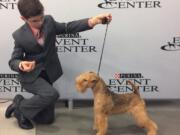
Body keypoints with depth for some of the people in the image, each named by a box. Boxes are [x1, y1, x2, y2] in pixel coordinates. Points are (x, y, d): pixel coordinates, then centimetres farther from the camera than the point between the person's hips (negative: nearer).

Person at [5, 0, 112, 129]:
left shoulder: (49, 21, -6)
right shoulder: (19, 35, -14)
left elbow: (68, 27, -11)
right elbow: (13, 61, -8)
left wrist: (92, 21, -27)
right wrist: (21, 65, -33)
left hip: (47, 75, 5)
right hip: (30, 76, -4)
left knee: (47, 119, 7)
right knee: (52, 94, -33)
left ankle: (21, 108, 32)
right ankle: (20, 106, -7)